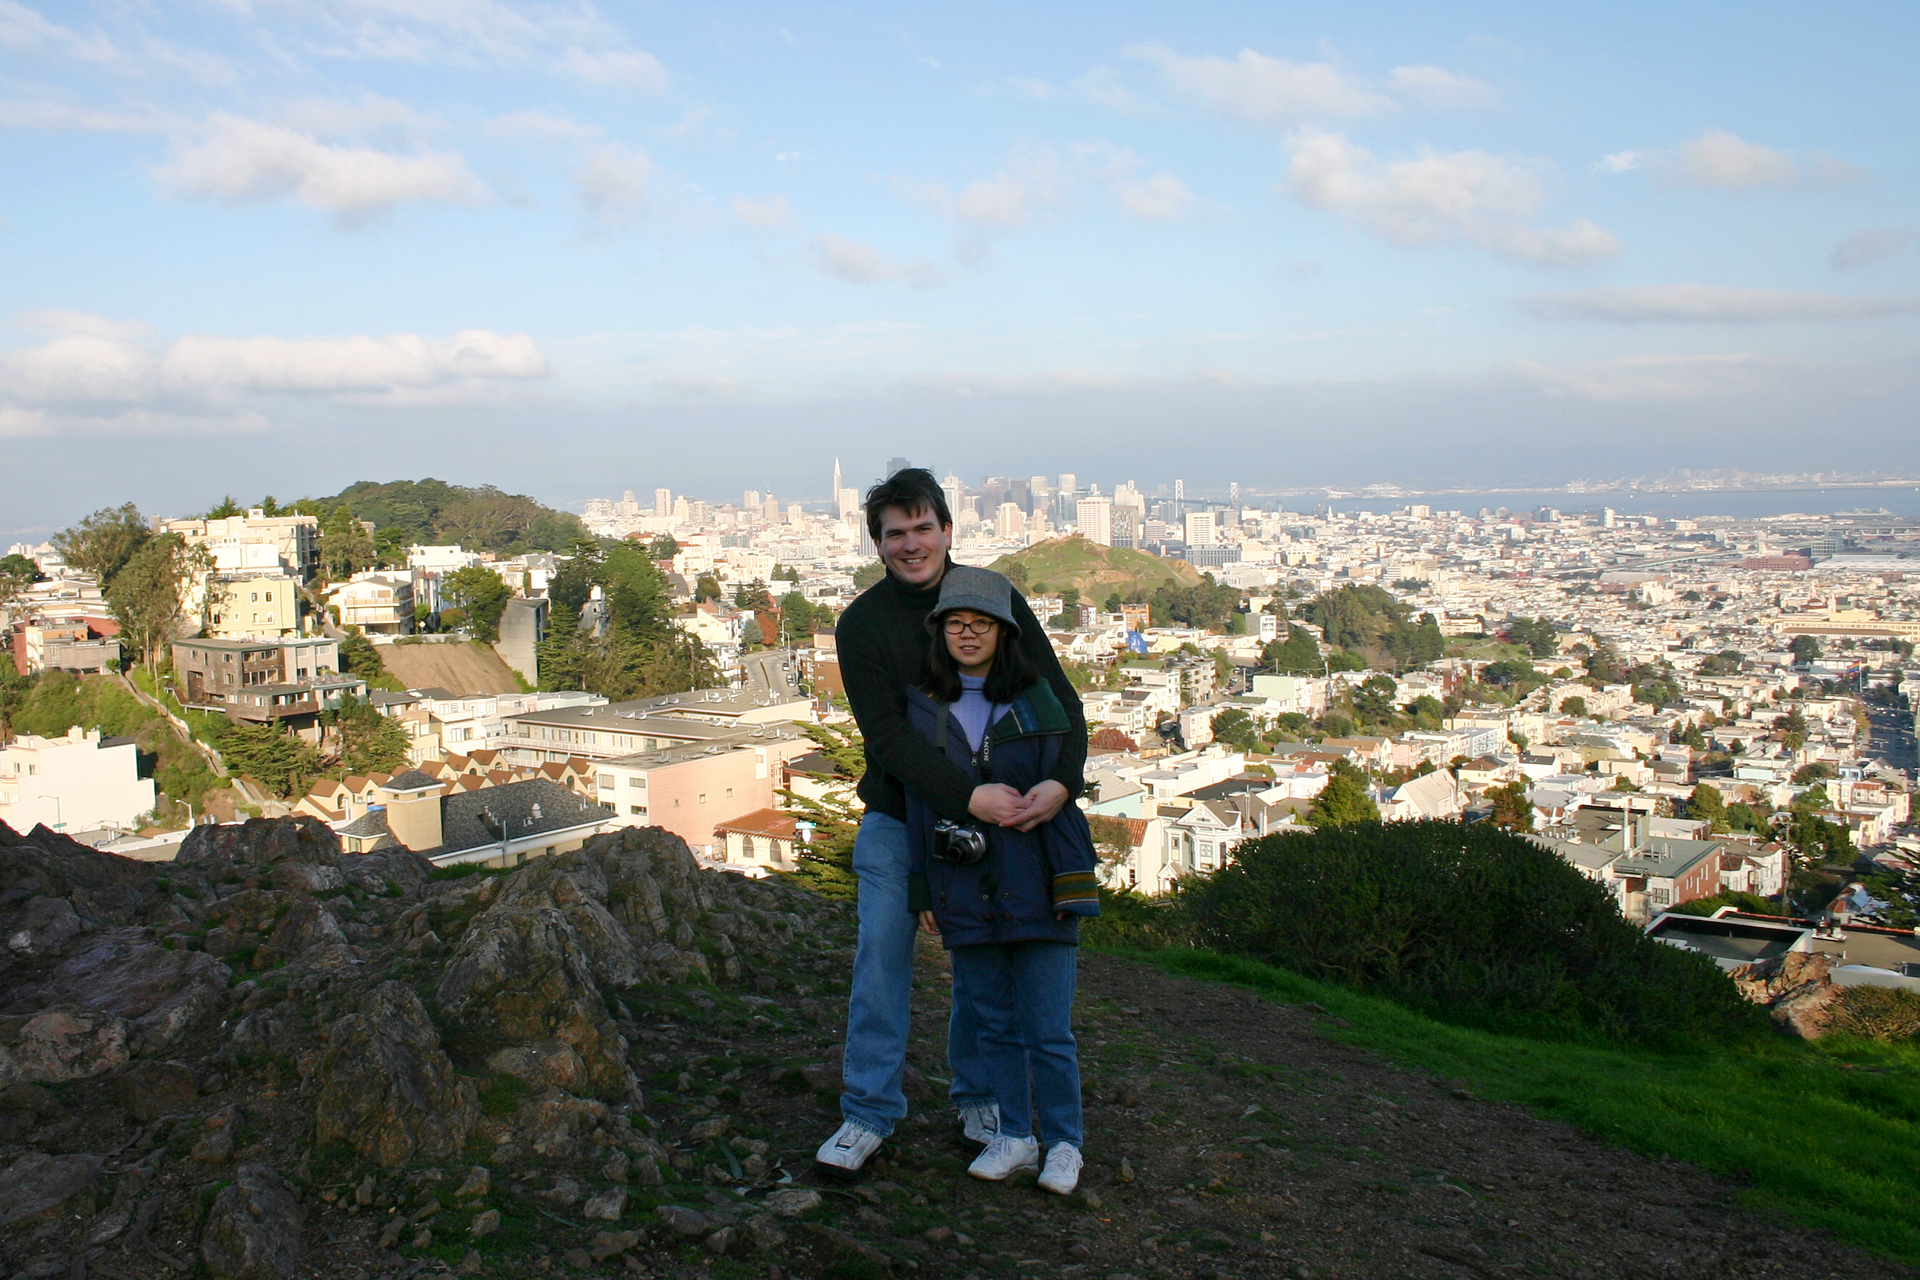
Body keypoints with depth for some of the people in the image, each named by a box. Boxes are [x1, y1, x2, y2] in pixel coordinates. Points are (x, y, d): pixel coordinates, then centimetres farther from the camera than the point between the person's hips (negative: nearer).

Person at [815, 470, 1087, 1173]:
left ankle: (977, 1095, 28)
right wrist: (968, 796, -32)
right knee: (881, 956, -3)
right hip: (899, 814, -1)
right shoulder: (861, 624, -10)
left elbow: (1058, 696, -7)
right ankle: (870, 1110, 10)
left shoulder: (996, 599, -5)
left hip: (994, 815, 1)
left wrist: (1062, 780, -26)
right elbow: (886, 734, -20)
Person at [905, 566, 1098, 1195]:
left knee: (1047, 1027, 1)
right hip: (965, 891, 2)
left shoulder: (1036, 703, 1)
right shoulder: (923, 708, 6)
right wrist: (922, 890, 7)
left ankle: (1064, 1144, 18)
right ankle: (1015, 1137, 26)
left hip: (1033, 885, -2)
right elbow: (917, 804, 9)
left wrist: (1071, 884, -7)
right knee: (992, 1021, 11)